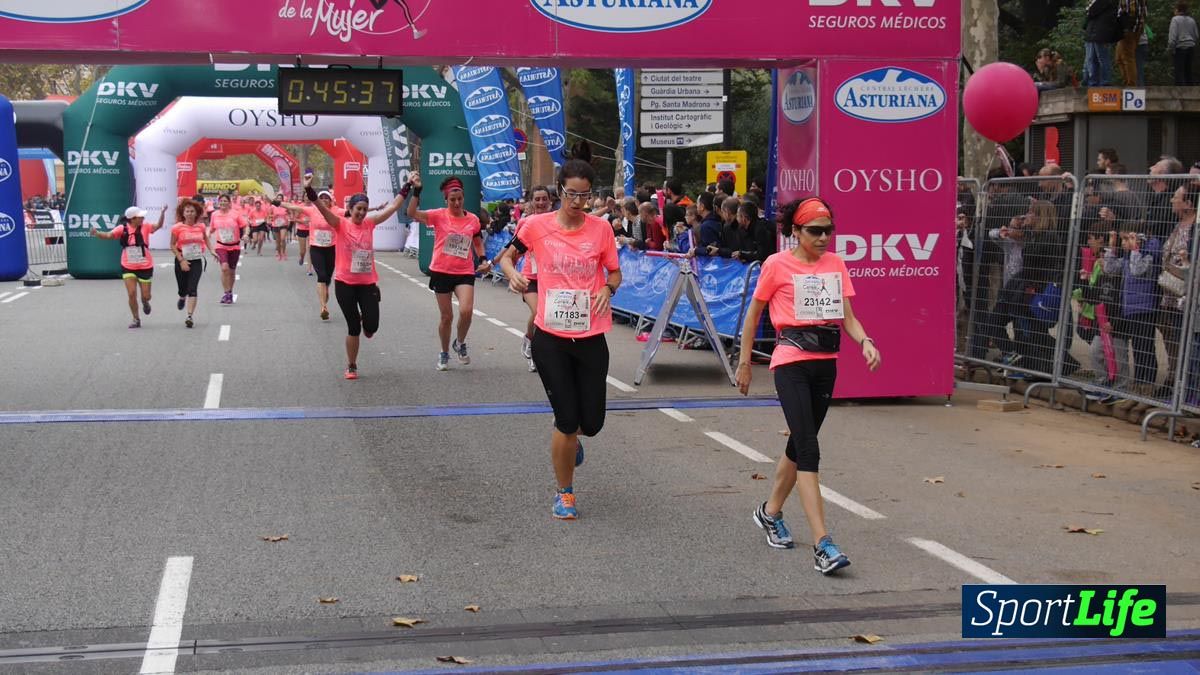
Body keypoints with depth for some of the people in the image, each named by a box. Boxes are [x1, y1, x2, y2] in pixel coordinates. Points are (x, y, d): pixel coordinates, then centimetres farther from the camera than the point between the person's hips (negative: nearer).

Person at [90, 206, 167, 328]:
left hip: (145, 267, 0)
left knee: (146, 296, 6)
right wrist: (97, 233, -35)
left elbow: (158, 226, -21)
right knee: (132, 294, -7)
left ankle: (145, 303, 44)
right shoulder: (123, 229, -9)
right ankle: (136, 319, 10)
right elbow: (109, 235, -16)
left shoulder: (145, 227, -8)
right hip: (128, 267, 0)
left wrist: (163, 213, -37)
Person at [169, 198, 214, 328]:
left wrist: (211, 250, 4)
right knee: (183, 289, 9)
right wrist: (181, 260, -13)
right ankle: (182, 298, 48)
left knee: (193, 289, -12)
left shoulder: (201, 226, 0)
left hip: (197, 261, 1)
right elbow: (173, 245, -5)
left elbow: (206, 239, 18)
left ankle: (190, 317, -14)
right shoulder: (177, 228, -8)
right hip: (182, 261, 0)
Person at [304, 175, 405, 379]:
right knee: (353, 327, 2)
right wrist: (309, 190, -36)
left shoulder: (369, 223, 5)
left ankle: (364, 319, 35)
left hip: (368, 283, 3)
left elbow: (392, 207, 8)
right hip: (345, 283, -3)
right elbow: (323, 209, -20)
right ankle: (351, 366, 19)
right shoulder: (341, 224, -5)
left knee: (371, 327, -4)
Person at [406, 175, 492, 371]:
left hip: (465, 273, 1)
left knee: (466, 311, -18)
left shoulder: (473, 220, 2)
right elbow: (412, 213, -18)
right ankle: (444, 354, 29)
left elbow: (478, 243, 17)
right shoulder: (439, 216, -6)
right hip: (441, 272, -1)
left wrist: (484, 261, 2)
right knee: (446, 316, 8)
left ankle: (460, 343, 12)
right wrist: (416, 190, -27)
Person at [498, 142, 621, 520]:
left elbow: (615, 273, 10)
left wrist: (609, 288, -12)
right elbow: (508, 255, 12)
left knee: (591, 423, 6)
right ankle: (564, 493, 19)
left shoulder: (601, 228, -1)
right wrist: (512, 273, -9)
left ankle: (571, 438, 44)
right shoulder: (538, 225, -4)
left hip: (590, 339, 2)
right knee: (566, 422, -2)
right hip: (551, 337, -1)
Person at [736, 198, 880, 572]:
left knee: (800, 444, 16)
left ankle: (770, 512, 39)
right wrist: (744, 362, 5)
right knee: (809, 450, -13)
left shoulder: (836, 264, 8)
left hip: (826, 364, 6)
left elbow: (847, 316, 7)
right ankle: (823, 544, -17)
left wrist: (865, 342, -13)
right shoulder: (777, 265, -4)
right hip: (791, 362, -5)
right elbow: (753, 316, 4)